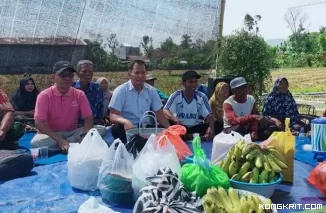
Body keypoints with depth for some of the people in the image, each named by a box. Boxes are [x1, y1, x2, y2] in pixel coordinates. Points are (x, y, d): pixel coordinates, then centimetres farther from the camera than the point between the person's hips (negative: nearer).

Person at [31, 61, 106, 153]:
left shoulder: (79, 94, -1)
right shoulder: (44, 95, -10)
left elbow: (88, 118, -5)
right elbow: (39, 123, -18)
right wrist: (60, 140, -30)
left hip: (73, 133, 3)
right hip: (52, 134, -2)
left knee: (101, 130, -19)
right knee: (36, 142, -37)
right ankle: (73, 144, -21)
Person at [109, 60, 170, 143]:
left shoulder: (152, 91, 8)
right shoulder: (120, 90, -4)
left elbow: (159, 113, 8)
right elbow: (113, 116, -13)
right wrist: (125, 122, -36)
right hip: (128, 128, -3)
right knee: (117, 128, -34)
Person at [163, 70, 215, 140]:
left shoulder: (202, 97, -2)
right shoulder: (176, 95, -9)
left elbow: (209, 115, -8)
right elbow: (165, 111, -21)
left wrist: (211, 127, -31)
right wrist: (175, 119, -43)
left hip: (197, 128, 2)